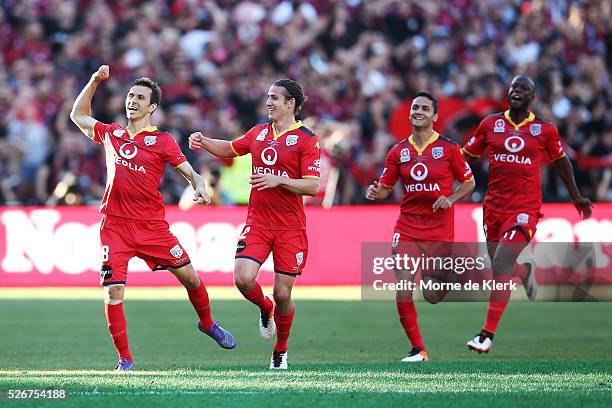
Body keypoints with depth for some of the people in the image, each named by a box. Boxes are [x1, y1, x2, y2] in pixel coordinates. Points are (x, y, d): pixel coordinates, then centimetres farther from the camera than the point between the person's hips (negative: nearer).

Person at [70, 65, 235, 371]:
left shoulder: (162, 140, 3)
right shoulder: (111, 134, 12)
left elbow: (190, 173, -1)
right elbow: (78, 115, 27)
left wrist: (200, 188, -23)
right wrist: (94, 81, 18)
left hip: (152, 225, -1)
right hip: (115, 225, 1)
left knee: (189, 276, 4)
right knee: (113, 291, -9)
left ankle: (207, 323, 33)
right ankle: (124, 359, 2)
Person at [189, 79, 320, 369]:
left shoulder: (307, 140, -6)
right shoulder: (259, 132, 11)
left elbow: (312, 186, -13)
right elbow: (230, 149, 28)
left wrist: (277, 180, -23)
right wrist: (203, 142, 11)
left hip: (290, 228, -4)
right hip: (257, 222, 4)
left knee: (282, 295, -2)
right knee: (243, 278, -17)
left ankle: (280, 352, 22)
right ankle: (265, 308, 19)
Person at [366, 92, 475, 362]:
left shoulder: (449, 148, -1)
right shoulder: (398, 152, 6)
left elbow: (469, 183, 7)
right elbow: (385, 188, 12)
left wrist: (450, 199, -11)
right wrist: (376, 193, -11)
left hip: (439, 229, -2)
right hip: (406, 228, 2)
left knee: (433, 296, -3)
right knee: (403, 291, -12)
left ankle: (450, 275, 34)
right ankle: (418, 350, 0)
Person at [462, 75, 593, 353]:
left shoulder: (544, 130, 2)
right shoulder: (490, 124, 6)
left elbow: (561, 162, 17)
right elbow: (466, 156, 13)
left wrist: (575, 196, 27)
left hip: (524, 207, -3)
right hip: (494, 205, 3)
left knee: (501, 265, -17)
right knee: (500, 269, 10)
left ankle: (487, 335, -15)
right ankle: (525, 272, 50)